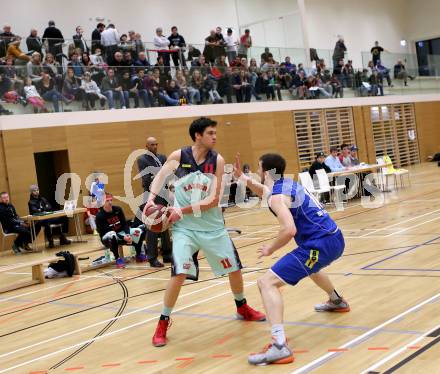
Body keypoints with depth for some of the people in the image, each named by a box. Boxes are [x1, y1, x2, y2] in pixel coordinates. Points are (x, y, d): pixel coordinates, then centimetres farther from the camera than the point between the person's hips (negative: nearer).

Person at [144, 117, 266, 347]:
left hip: (212, 226, 3)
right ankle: (163, 323, 2)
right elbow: (161, 176, 8)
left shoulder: (217, 161, -8)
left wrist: (183, 211, -23)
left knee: (234, 268, 10)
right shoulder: (178, 156, -10)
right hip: (184, 227, -2)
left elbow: (213, 200, -14)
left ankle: (242, 308, 39)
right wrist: (152, 198, -10)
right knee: (179, 274, -17)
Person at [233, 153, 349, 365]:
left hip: (320, 245, -10)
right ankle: (337, 301, 65)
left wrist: (270, 249, -10)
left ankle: (280, 347, -28)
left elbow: (289, 230, -26)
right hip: (334, 238, 10)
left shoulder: (277, 197, -12)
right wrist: (241, 177, 26)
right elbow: (264, 191, 37)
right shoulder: (288, 184, 16)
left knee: (267, 283, -15)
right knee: (309, 267, 44)